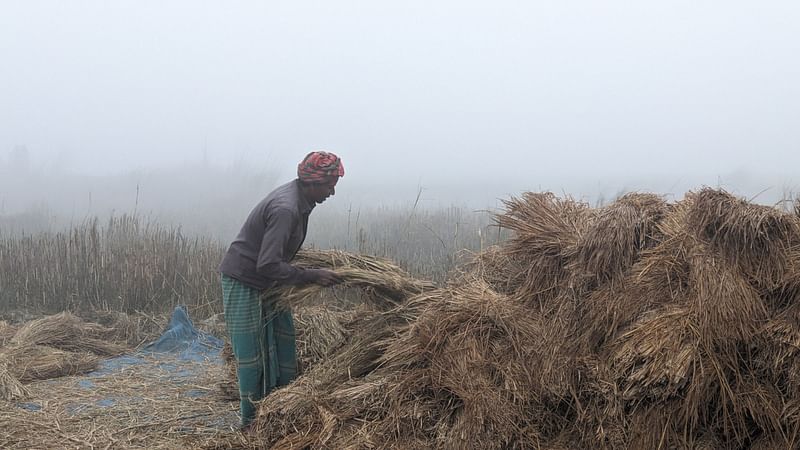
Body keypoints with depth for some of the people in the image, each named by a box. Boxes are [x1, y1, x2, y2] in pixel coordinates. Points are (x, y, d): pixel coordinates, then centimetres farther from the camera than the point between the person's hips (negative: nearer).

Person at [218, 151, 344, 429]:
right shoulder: (285, 208, -29)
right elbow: (268, 265, -32)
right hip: (243, 281, -10)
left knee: (283, 343, 11)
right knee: (251, 352, -3)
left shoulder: (299, 197, 0)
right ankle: (251, 420, 7)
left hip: (268, 282, 10)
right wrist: (311, 276, -27)